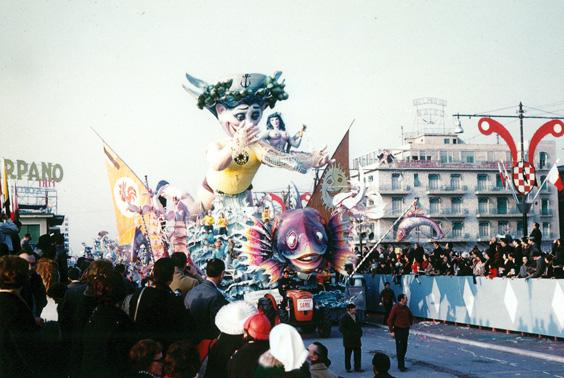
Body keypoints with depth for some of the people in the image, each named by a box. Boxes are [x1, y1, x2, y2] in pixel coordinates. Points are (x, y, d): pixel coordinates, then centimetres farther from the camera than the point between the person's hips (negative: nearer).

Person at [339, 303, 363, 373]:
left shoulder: (355, 316, 9)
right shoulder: (345, 318, -13)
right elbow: (341, 328, -14)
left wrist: (360, 333, 5)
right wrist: (348, 334, -18)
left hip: (356, 339, 6)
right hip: (348, 340, -6)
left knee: (358, 353, 6)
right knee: (348, 354, 5)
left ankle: (357, 367, 14)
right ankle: (348, 368, 15)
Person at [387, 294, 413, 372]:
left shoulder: (406, 308, 6)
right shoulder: (395, 308, -13)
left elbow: (410, 316, 27)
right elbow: (390, 320, -12)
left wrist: (410, 323, 14)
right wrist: (391, 331, -14)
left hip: (406, 330, 7)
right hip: (398, 330, -7)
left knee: (404, 348, 11)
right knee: (400, 348, -4)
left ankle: (400, 365, 21)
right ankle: (401, 366, 0)